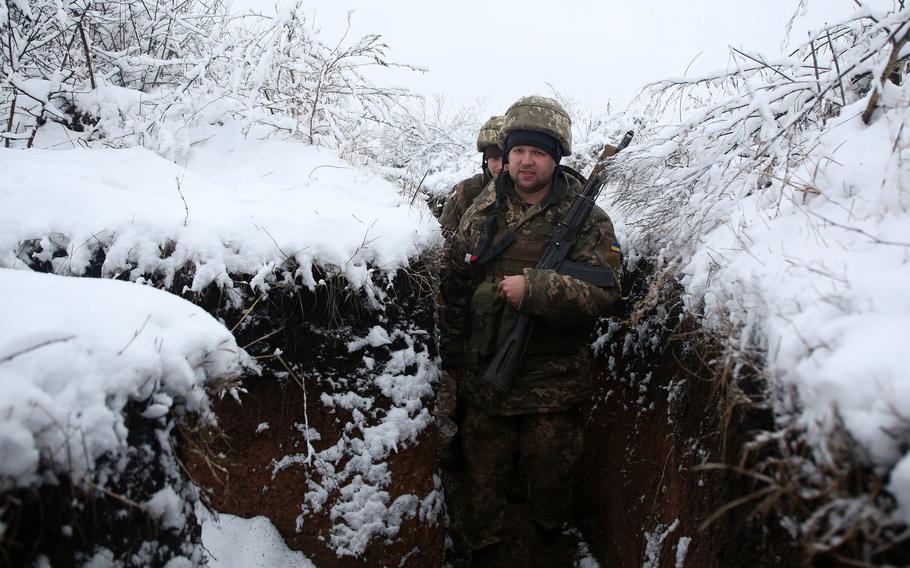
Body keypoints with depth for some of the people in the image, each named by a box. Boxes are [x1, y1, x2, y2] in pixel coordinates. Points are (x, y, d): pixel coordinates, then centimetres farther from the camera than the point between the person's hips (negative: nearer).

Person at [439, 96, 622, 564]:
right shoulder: (481, 212, 2)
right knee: (483, 472, 16)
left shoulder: (586, 219, -8)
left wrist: (533, 288, -30)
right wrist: (453, 354, 11)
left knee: (550, 474, 15)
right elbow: (453, 287, 9)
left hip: (552, 383, -2)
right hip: (483, 375, 3)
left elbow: (603, 291, -19)